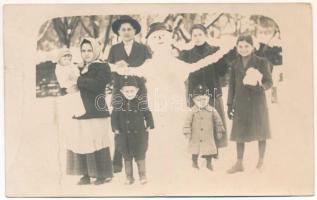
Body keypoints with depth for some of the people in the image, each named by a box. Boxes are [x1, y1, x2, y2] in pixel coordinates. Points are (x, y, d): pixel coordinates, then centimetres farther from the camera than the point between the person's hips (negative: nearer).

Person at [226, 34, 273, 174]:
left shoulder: (262, 62, -4)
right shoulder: (235, 64, 5)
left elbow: (269, 82, -5)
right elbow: (232, 86, 8)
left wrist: (260, 86, -27)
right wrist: (230, 105, 5)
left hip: (257, 103, -3)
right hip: (241, 103, 3)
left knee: (260, 132, 6)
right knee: (239, 133, 5)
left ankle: (261, 162, 22)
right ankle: (239, 164, 16)